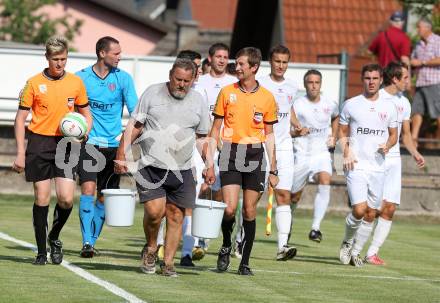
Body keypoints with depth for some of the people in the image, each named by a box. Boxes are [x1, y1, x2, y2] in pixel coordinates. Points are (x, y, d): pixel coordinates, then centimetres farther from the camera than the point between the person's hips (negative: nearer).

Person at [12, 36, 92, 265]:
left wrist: (84, 131, -5)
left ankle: (54, 237, 19)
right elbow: (21, 118, 2)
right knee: (42, 198, 0)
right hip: (39, 143, -1)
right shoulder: (34, 83, -1)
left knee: (67, 199, -9)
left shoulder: (76, 83, 5)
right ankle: (41, 252, 11)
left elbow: (86, 113, 17)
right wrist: (20, 153, -4)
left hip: (65, 144, 1)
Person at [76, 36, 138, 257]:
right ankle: (86, 242, -18)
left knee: (104, 197, 4)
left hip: (113, 145, 2)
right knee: (88, 189, -16)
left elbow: (135, 112, 1)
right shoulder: (81, 77, 1)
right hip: (89, 142, -2)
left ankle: (92, 241, 15)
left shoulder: (123, 78, 2)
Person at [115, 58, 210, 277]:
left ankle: (168, 262, 10)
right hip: (152, 167, -2)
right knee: (154, 211, -14)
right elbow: (134, 126, 3)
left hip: (181, 171, 2)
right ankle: (150, 248, 12)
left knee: (176, 216, 1)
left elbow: (204, 136, 16)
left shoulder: (198, 101, 7)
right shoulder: (153, 93, 1)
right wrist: (121, 154, -5)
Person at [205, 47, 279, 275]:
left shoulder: (267, 98, 4)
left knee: (249, 210, 2)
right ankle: (226, 247, 14)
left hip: (255, 156, 1)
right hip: (231, 154, -1)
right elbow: (215, 130, 7)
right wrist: (210, 165, 1)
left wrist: (273, 170, 6)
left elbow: (269, 135, 10)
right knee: (229, 208, -13)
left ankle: (245, 262, 10)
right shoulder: (227, 92, 3)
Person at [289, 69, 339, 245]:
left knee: (325, 184, -25)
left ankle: (315, 228, -27)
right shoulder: (297, 105, -9)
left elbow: (336, 117, 26)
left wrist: (333, 137, 14)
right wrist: (297, 133, -26)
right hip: (301, 154, -1)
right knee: (295, 196, 7)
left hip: (322, 153, 1)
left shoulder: (330, 105, 2)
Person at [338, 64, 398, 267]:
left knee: (371, 214, 5)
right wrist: (346, 153, -8)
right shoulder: (351, 105, 3)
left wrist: (387, 145, -6)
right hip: (356, 166, -3)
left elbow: (393, 135, 16)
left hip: (378, 167, 3)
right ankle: (347, 241, 10)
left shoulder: (388, 107, 8)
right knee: (359, 210, -17)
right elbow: (342, 132, 9)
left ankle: (355, 252, 19)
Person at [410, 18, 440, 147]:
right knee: (417, 110, -1)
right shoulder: (419, 44, 16)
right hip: (421, 83, 7)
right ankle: (414, 139, -4)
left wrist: (421, 62, -14)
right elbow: (413, 60, 24)